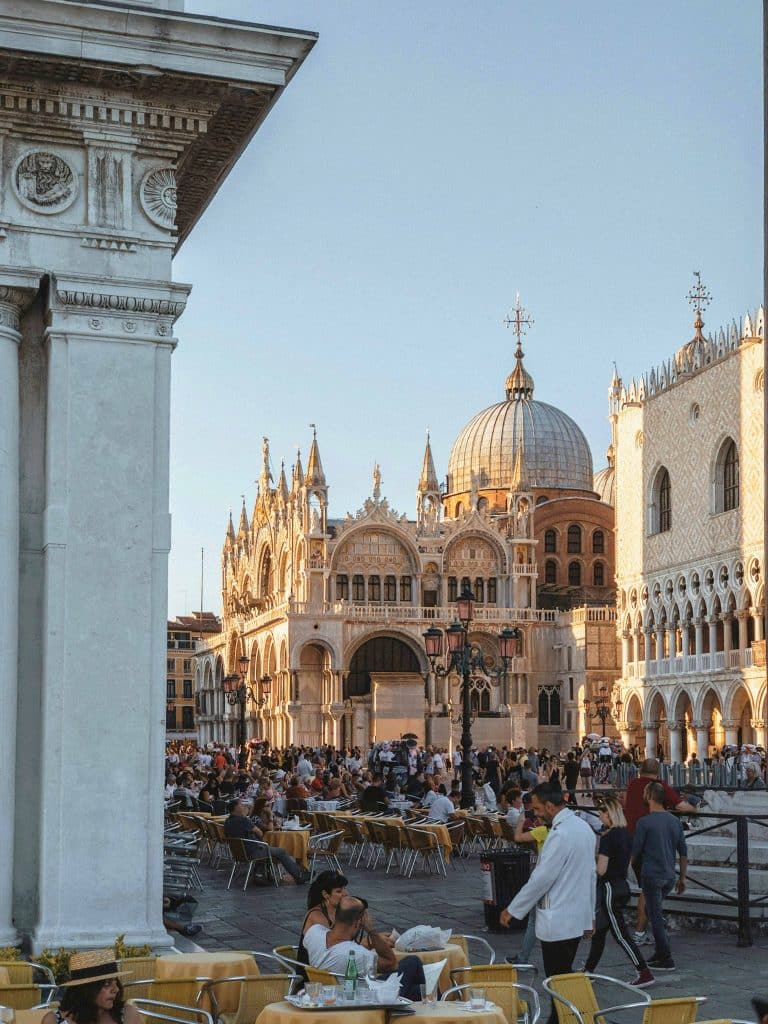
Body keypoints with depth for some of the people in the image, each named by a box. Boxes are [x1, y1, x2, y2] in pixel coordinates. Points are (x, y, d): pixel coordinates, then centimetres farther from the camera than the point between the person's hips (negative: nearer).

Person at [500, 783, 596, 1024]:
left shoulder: (560, 835, -22)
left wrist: (512, 910, -10)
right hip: (578, 918, 9)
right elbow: (590, 874, 15)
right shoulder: (583, 827, 8)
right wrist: (590, 915, 22)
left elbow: (541, 878, -20)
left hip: (556, 922, -9)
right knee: (565, 977, 17)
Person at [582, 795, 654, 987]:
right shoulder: (626, 834, 6)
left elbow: (601, 870, -20)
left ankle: (645, 973, -3)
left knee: (620, 934, -3)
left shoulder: (607, 837, -19)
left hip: (609, 888, -9)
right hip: (622, 884, 9)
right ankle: (588, 970, 26)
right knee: (599, 930, 17)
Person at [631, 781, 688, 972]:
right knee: (652, 911, 22)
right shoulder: (675, 821, 6)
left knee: (655, 916, 0)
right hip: (669, 876, 6)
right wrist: (682, 878, 17)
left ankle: (666, 960, 0)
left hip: (651, 876, -6)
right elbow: (683, 852, 9)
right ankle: (661, 952, 22)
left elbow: (635, 851, -7)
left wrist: (631, 866, 12)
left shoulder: (644, 822, -13)